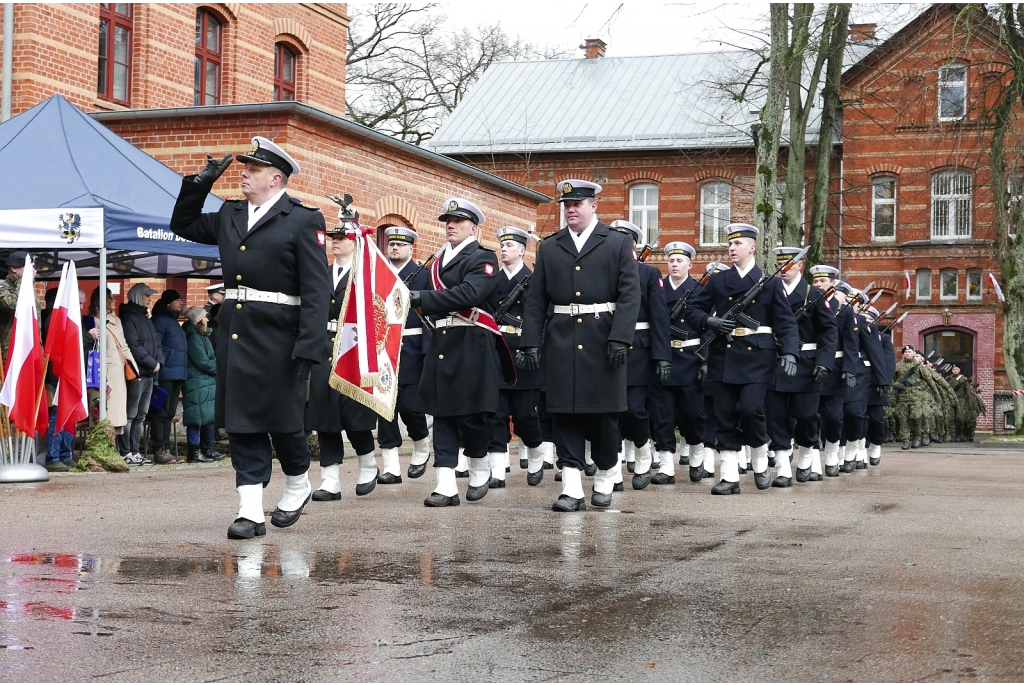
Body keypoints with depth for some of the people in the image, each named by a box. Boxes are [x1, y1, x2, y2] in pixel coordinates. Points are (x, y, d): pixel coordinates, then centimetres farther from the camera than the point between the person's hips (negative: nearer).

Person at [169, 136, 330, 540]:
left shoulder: (303, 220, -6)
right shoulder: (230, 215, 14)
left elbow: (316, 291, -11)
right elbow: (183, 225, 29)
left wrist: (308, 349, -18)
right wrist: (201, 184, 13)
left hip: (277, 336, -6)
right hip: (234, 334, 6)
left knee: (282, 417, 4)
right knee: (240, 421, 2)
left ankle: (298, 485, 31)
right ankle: (251, 511, 4)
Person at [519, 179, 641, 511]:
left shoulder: (619, 243, 4)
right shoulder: (549, 247, 11)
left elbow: (630, 294, -4)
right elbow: (536, 300, 8)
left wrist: (620, 338, -15)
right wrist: (530, 343, -1)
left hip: (602, 341, -2)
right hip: (562, 340, 2)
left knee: (604, 412, 5)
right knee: (565, 412, -1)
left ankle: (604, 480, 21)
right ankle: (572, 489, -1)